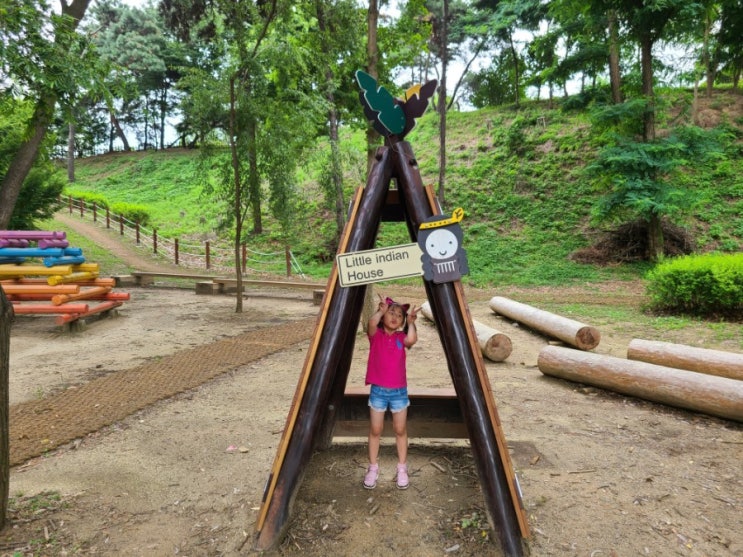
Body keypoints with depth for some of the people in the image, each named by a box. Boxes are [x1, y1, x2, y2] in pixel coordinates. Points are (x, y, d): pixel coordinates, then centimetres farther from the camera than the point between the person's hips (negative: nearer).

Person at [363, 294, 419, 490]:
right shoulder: (375, 335, -4)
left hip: (399, 391, 1)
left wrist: (411, 322, -11)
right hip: (378, 390, -1)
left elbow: (412, 339, -23)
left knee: (400, 430, 10)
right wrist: (382, 309, -13)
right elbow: (372, 322, -27)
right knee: (375, 430, 8)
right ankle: (373, 468, 24)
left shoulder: (401, 337, 1)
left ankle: (402, 469, 25)